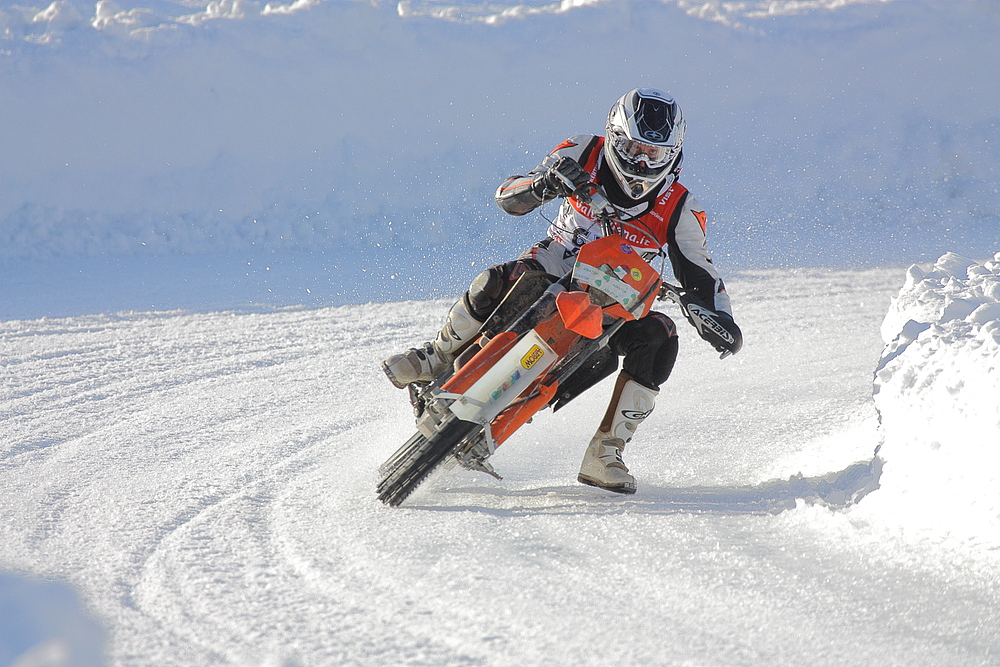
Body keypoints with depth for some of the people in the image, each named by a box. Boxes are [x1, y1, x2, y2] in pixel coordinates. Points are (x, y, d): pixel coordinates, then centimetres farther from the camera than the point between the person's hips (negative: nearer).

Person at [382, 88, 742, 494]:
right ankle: (437, 358, -7)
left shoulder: (678, 210, -6)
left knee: (659, 338, -29)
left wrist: (720, 321, -21)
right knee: (497, 283, -34)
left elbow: (700, 277, -1)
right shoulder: (583, 155, -8)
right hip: (555, 267, -1)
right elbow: (508, 198, -10)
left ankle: (605, 454, -24)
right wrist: (542, 185, -33)